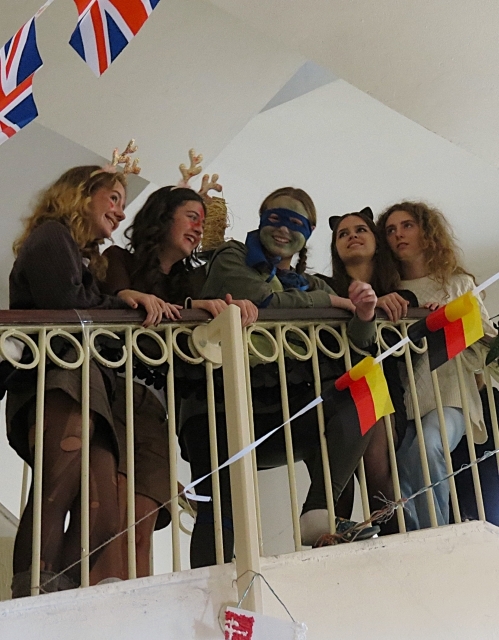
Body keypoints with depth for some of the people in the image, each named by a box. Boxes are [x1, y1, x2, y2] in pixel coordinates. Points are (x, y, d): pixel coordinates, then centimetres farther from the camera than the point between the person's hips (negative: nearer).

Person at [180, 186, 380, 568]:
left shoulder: (310, 286, 21)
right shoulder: (232, 259, 7)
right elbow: (263, 300, -15)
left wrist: (363, 317, -15)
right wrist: (332, 301, -4)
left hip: (281, 414, 4)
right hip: (223, 410, -4)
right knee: (219, 510, -16)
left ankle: (317, 514, -17)